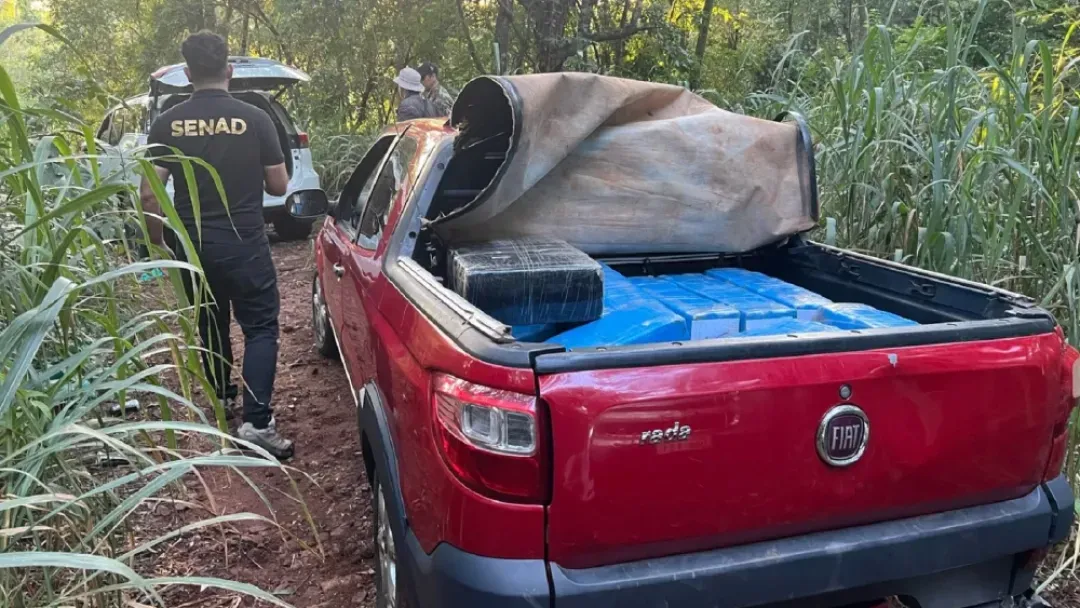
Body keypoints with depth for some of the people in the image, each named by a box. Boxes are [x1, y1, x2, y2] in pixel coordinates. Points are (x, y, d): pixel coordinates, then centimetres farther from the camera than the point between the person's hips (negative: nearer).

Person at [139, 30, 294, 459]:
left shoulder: (167, 124, -2)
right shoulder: (254, 119, -8)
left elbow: (149, 193, -4)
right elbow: (279, 185, -2)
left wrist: (158, 238, 11)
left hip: (191, 244, 4)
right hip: (244, 243, -3)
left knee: (210, 323, 21)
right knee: (261, 327, 1)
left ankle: (223, 396, 39)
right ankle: (256, 422, -10)